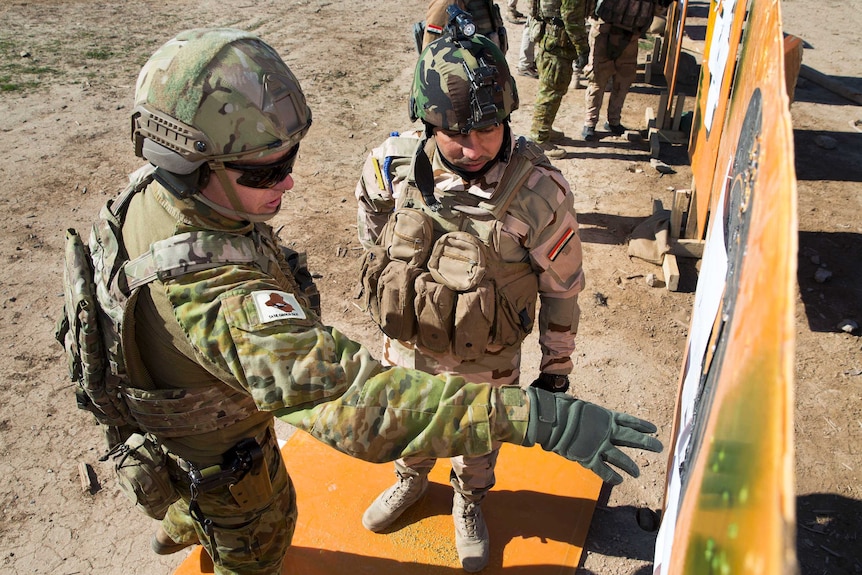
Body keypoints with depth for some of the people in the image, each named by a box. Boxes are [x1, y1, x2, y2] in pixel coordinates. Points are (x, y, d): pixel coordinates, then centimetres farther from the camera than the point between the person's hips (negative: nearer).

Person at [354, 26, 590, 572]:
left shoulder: (540, 192, -31)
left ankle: (469, 503, 60)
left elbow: (562, 289, -15)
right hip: (407, 343, 3)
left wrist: (557, 368, -4)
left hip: (486, 361, -2)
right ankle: (412, 479, 64)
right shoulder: (392, 165, -23)